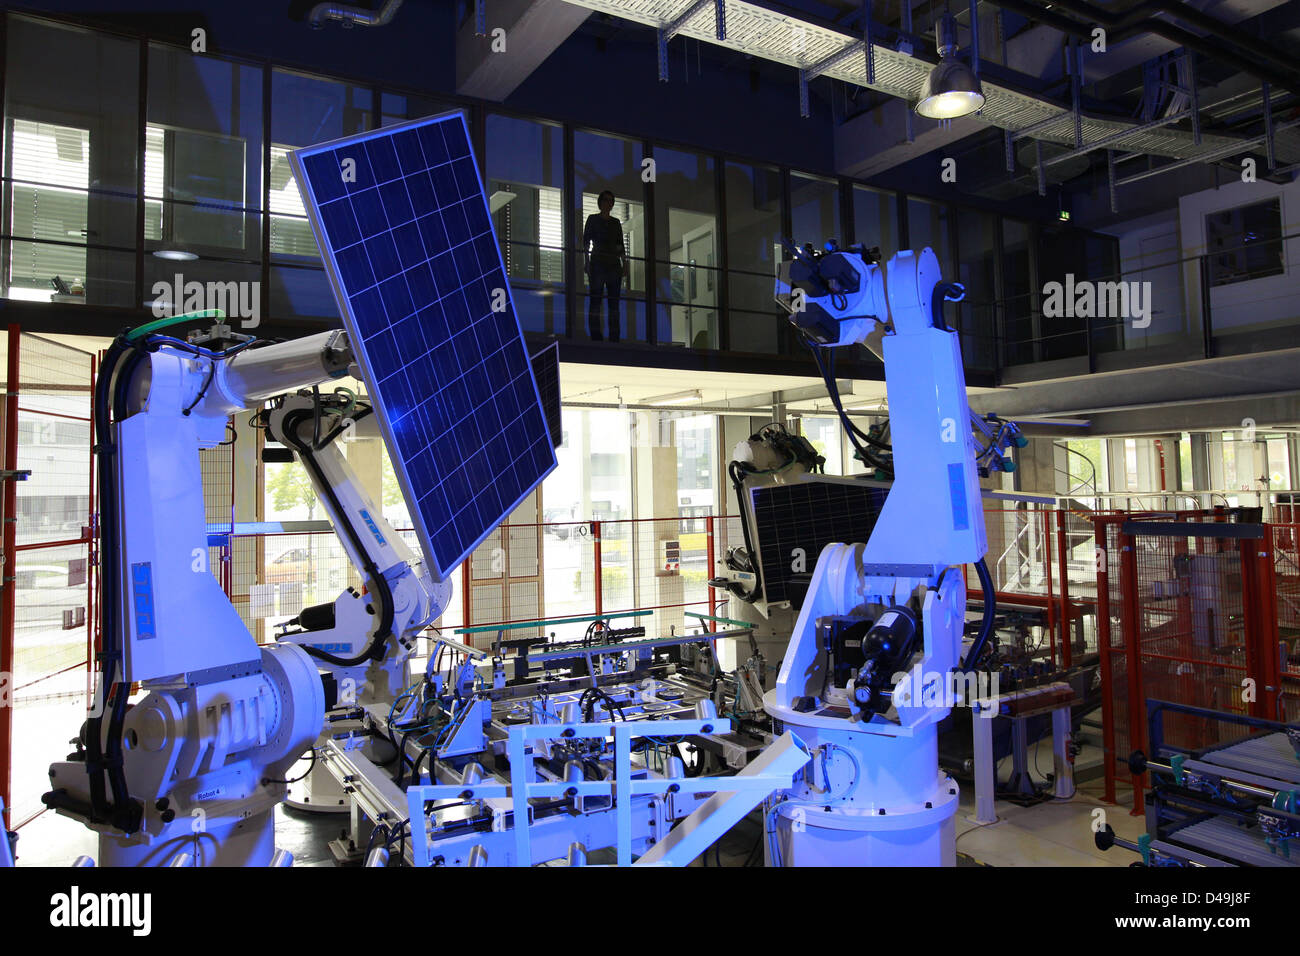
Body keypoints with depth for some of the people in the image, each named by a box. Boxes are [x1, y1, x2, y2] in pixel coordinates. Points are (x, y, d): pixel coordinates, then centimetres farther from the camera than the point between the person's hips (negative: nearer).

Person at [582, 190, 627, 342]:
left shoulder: (616, 222, 18)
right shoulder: (593, 219, 8)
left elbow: (621, 245, 17)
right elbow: (586, 242, 2)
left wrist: (624, 264, 5)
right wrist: (587, 263, -9)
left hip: (614, 265, 4)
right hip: (597, 264, -4)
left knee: (614, 302, -2)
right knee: (595, 300, -9)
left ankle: (614, 339, -3)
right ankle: (596, 338, -11)